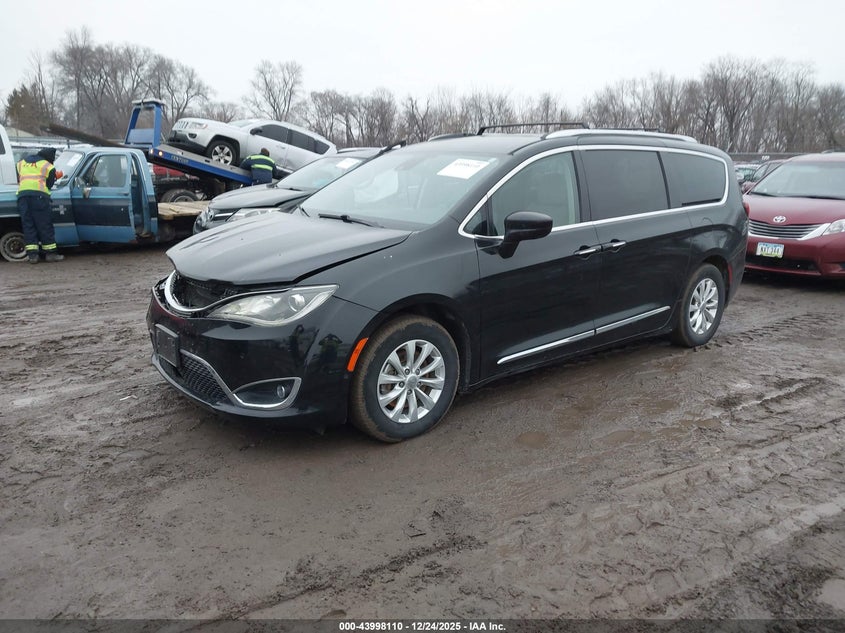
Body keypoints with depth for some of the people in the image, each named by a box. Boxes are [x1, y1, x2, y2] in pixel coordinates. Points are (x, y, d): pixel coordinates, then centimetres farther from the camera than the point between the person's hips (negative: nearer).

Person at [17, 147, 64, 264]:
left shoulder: (21, 162, 24)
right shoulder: (48, 166, 9)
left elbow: (18, 180, 26)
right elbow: (49, 184, 8)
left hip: (22, 194, 4)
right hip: (39, 195, -4)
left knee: (28, 225, 5)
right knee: (45, 225, 1)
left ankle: (32, 254, 1)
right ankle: (50, 253, 2)